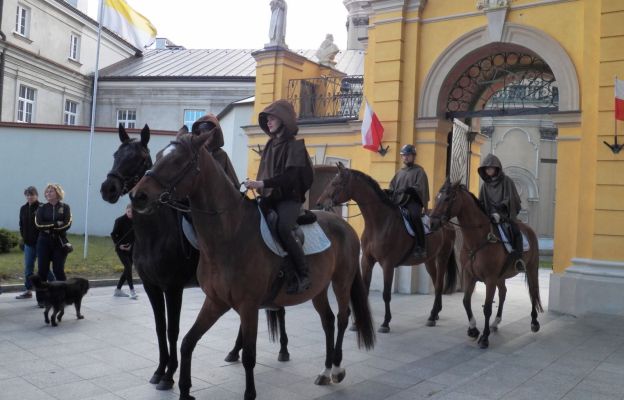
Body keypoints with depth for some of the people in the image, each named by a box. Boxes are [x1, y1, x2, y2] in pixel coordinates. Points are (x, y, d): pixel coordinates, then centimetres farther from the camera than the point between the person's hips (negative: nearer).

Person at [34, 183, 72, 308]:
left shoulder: (65, 207, 4)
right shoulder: (42, 208, 9)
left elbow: (67, 224, -9)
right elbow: (38, 224, -6)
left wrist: (49, 228, -11)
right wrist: (56, 224, -13)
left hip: (60, 242, -2)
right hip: (44, 242, 2)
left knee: (58, 270, -2)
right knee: (42, 270, 0)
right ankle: (41, 299, 6)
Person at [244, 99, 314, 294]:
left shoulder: (295, 145, -6)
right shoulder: (270, 145, 15)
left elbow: (290, 175, -18)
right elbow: (263, 173, 16)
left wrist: (263, 184, -27)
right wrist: (256, 186, -2)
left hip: (289, 198, -7)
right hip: (269, 197, 7)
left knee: (282, 228, -32)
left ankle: (303, 275, -19)